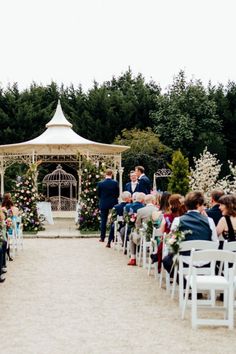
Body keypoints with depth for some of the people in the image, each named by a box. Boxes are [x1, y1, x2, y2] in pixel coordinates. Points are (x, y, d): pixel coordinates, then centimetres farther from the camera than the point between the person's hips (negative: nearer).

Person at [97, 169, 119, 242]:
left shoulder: (100, 183, -8)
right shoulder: (115, 183, -9)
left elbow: (98, 194, 1)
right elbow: (117, 194, -1)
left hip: (103, 204, 0)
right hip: (113, 204, 0)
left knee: (103, 221, 6)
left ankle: (102, 237, 7)